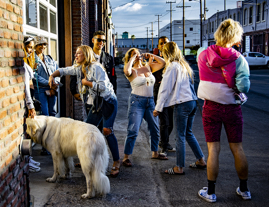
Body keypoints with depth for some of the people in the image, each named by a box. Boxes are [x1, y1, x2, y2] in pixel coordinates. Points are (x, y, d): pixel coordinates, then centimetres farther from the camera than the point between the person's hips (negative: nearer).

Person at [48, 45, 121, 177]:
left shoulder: (95, 67, -20)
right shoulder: (79, 68, 6)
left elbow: (102, 86, -28)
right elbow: (64, 71, 13)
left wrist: (86, 82, -18)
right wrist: (52, 75, -6)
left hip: (108, 101, -9)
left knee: (107, 131, -14)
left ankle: (116, 163, -4)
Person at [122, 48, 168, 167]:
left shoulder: (148, 67, 11)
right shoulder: (132, 71, -6)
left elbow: (162, 63, 11)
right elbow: (126, 70, -30)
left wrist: (151, 56, 7)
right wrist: (132, 59, -15)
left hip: (150, 101, 6)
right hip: (137, 101, -6)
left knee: (155, 129, 13)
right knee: (133, 131, -9)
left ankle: (155, 153, 30)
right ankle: (126, 157, -2)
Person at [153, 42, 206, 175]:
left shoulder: (172, 66, -9)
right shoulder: (184, 65, 16)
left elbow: (165, 89, -10)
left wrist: (158, 108, -6)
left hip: (182, 104, -8)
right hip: (192, 102, 8)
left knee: (180, 136, -2)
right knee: (188, 133, 20)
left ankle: (179, 168, 5)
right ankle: (201, 161, 25)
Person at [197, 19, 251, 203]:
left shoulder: (204, 55, -5)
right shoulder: (238, 59, -12)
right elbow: (244, 87, -17)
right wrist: (234, 86, 3)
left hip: (211, 108, 1)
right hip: (232, 108, -1)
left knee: (214, 149, 5)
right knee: (237, 148, 12)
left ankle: (211, 192, 11)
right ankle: (244, 189, 25)